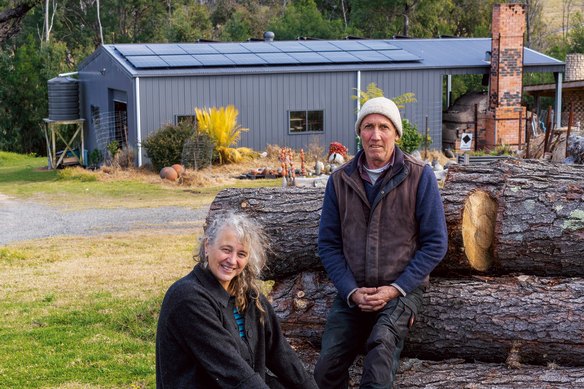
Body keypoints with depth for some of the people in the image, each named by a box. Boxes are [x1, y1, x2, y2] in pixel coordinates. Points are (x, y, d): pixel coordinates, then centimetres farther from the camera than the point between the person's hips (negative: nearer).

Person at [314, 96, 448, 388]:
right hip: (352, 294, 3)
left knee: (381, 344, -33)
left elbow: (435, 243, -5)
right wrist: (351, 291, -9)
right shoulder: (340, 180, 4)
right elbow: (328, 244, 6)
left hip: (402, 291, -3)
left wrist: (396, 289, -13)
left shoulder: (419, 176, -5)